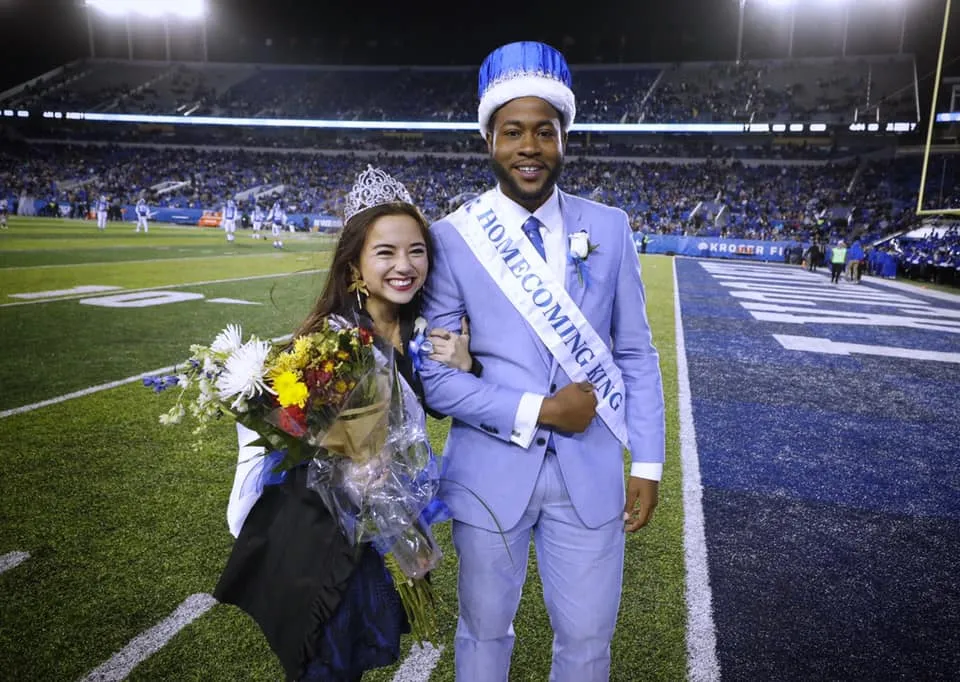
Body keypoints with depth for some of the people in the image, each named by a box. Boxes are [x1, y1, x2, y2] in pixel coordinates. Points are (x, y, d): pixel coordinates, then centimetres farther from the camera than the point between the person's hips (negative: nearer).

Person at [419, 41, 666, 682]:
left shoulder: (609, 228, 0)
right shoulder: (453, 238, -8)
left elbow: (636, 354, 3)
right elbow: (432, 373, -9)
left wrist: (647, 464, 1)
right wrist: (536, 411, -16)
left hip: (591, 469, 2)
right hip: (490, 469, -1)